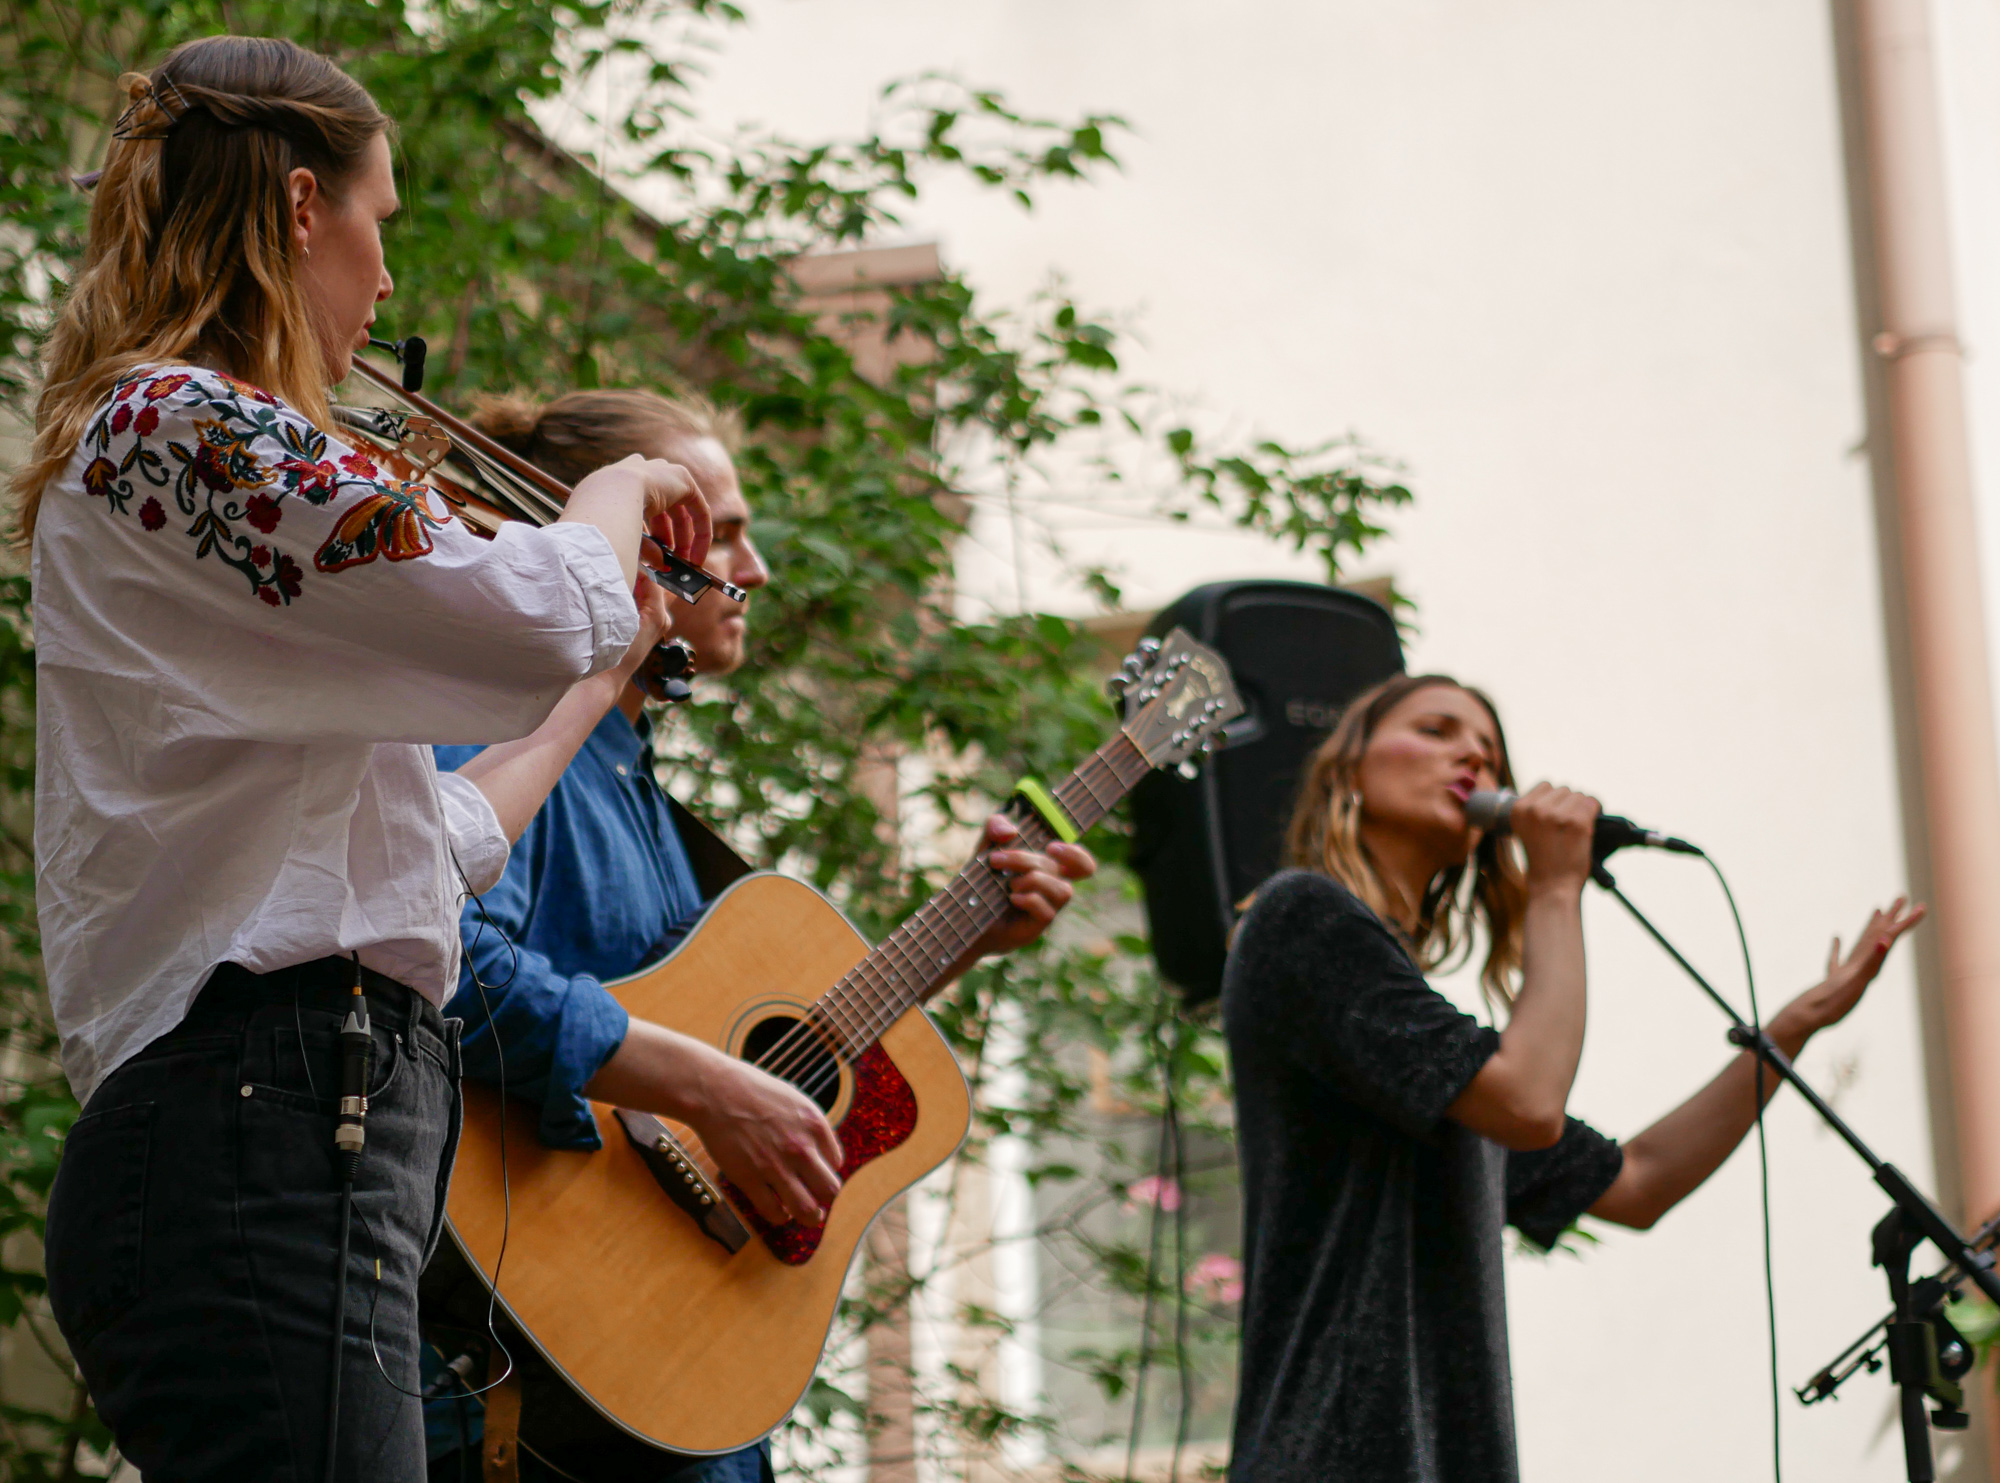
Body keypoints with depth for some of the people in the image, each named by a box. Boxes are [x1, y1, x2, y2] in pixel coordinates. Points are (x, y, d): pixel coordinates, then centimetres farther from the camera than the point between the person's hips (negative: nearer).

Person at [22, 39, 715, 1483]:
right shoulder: (177, 422, -5)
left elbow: (440, 847, 29)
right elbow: (532, 618, -17)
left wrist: (616, 666, 38)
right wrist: (622, 492, 5)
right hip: (265, 1131, -10)